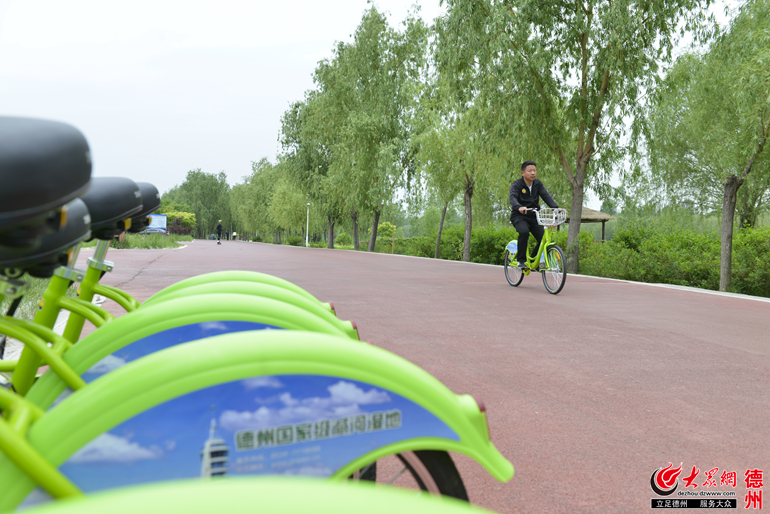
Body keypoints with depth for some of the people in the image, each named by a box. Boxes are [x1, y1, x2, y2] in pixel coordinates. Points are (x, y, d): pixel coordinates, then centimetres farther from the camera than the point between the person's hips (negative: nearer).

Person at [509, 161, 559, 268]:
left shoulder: (538, 184, 5)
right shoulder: (516, 185, -9)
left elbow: (546, 196, -7)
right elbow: (512, 197, -27)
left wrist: (556, 208, -25)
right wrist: (519, 207, -50)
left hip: (533, 216, 5)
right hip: (519, 216, -5)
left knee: (543, 238, -13)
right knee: (524, 232, -34)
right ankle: (521, 260, -20)